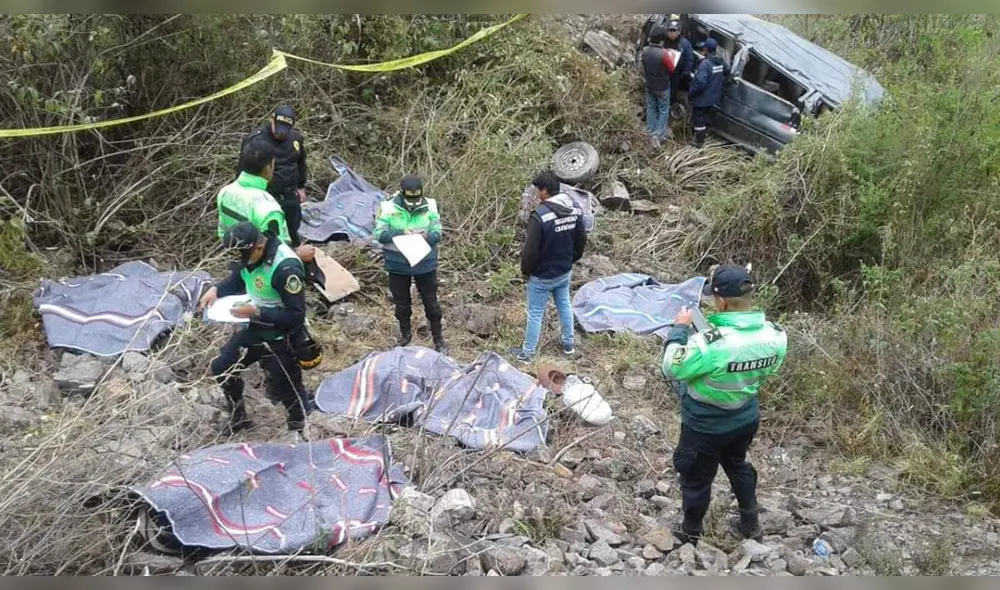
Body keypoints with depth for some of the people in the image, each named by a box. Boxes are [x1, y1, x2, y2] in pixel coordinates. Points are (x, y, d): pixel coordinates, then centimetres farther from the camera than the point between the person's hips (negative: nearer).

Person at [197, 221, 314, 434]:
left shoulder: (286, 268, -32)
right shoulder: (250, 252, -7)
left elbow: (295, 316, -27)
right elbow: (238, 279, 15)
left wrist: (256, 312, -29)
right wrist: (216, 290, -4)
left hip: (280, 339, -8)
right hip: (256, 329, 8)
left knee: (285, 389, 4)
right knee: (222, 368, 17)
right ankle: (238, 419, 38)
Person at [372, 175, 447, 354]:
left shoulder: (430, 205, -9)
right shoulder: (388, 207, -13)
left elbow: (438, 233, -4)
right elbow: (379, 234, -13)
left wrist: (427, 236, -27)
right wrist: (401, 233, -27)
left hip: (425, 263, 0)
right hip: (397, 264, 0)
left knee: (431, 301, 9)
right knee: (401, 302, 16)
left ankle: (438, 338, 24)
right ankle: (405, 335, 38)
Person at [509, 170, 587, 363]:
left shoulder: (540, 215, -28)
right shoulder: (575, 210, -5)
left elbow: (531, 249, -23)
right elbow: (582, 241, 5)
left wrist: (525, 270, -6)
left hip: (542, 276, -6)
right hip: (565, 272, 6)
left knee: (535, 314, 7)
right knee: (564, 307, 23)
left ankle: (526, 353, 20)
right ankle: (569, 345, 38)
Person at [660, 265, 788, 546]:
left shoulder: (711, 343, -37)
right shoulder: (775, 335, -16)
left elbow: (671, 369, -22)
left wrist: (679, 328, -12)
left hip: (706, 425, -6)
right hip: (747, 417, 6)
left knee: (696, 477, 19)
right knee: (737, 464, 32)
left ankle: (690, 534, 40)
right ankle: (750, 524, 49)